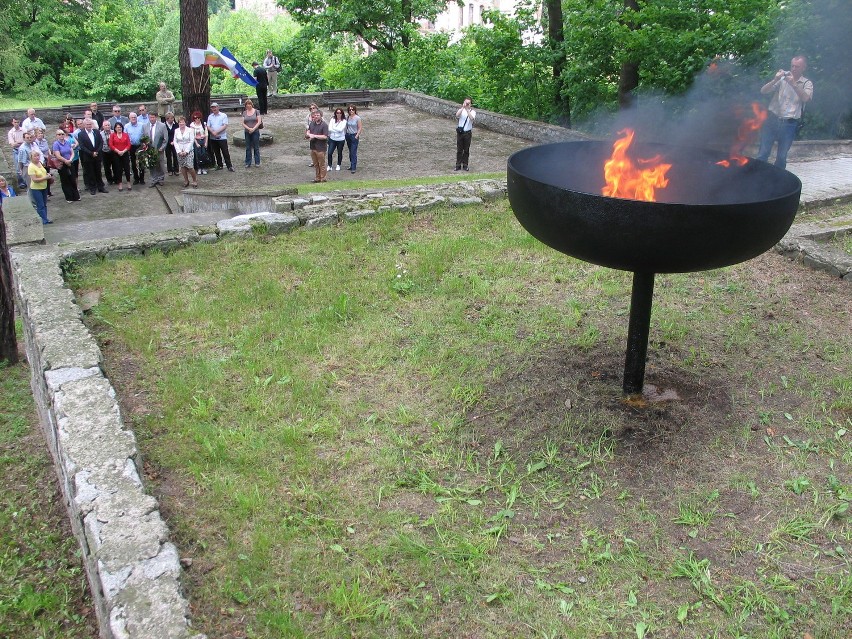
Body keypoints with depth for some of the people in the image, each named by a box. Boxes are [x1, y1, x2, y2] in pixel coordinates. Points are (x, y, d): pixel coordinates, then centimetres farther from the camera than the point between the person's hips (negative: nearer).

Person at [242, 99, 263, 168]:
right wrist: (249, 128, -13)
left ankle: (257, 162, 9)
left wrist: (253, 129, -14)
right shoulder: (244, 113, 8)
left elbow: (259, 122, -5)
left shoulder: (256, 111, 0)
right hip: (247, 132, 3)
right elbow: (243, 123, 4)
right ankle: (248, 163, 11)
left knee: (256, 147, 2)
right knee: (248, 148, 5)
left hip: (255, 132, -3)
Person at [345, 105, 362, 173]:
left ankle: (353, 168, -6)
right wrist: (346, 134, 7)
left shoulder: (357, 118, -10)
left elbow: (360, 128, -8)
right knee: (350, 152, 13)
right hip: (348, 135, 6)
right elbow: (346, 126, 13)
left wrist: (357, 136, -15)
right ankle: (352, 165, 23)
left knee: (353, 152, -8)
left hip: (354, 136, -5)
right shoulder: (347, 117, 5)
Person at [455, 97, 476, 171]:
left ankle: (465, 165, 16)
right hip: (460, 132, 0)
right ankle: (458, 165, 12)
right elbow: (457, 115, -22)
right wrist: (463, 107, -30)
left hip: (468, 132, 0)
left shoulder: (472, 112, -2)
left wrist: (467, 109, -31)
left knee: (466, 150, 6)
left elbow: (472, 118, -24)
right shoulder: (461, 110, 0)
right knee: (459, 149, 5)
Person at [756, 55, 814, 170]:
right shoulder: (782, 77, 5)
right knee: (763, 154, -3)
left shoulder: (807, 83, 6)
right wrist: (775, 80, -21)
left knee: (781, 156, 7)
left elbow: (806, 98, -14)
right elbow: (763, 91, -4)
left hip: (790, 124, 0)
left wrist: (793, 84, -23)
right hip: (772, 120, 0)